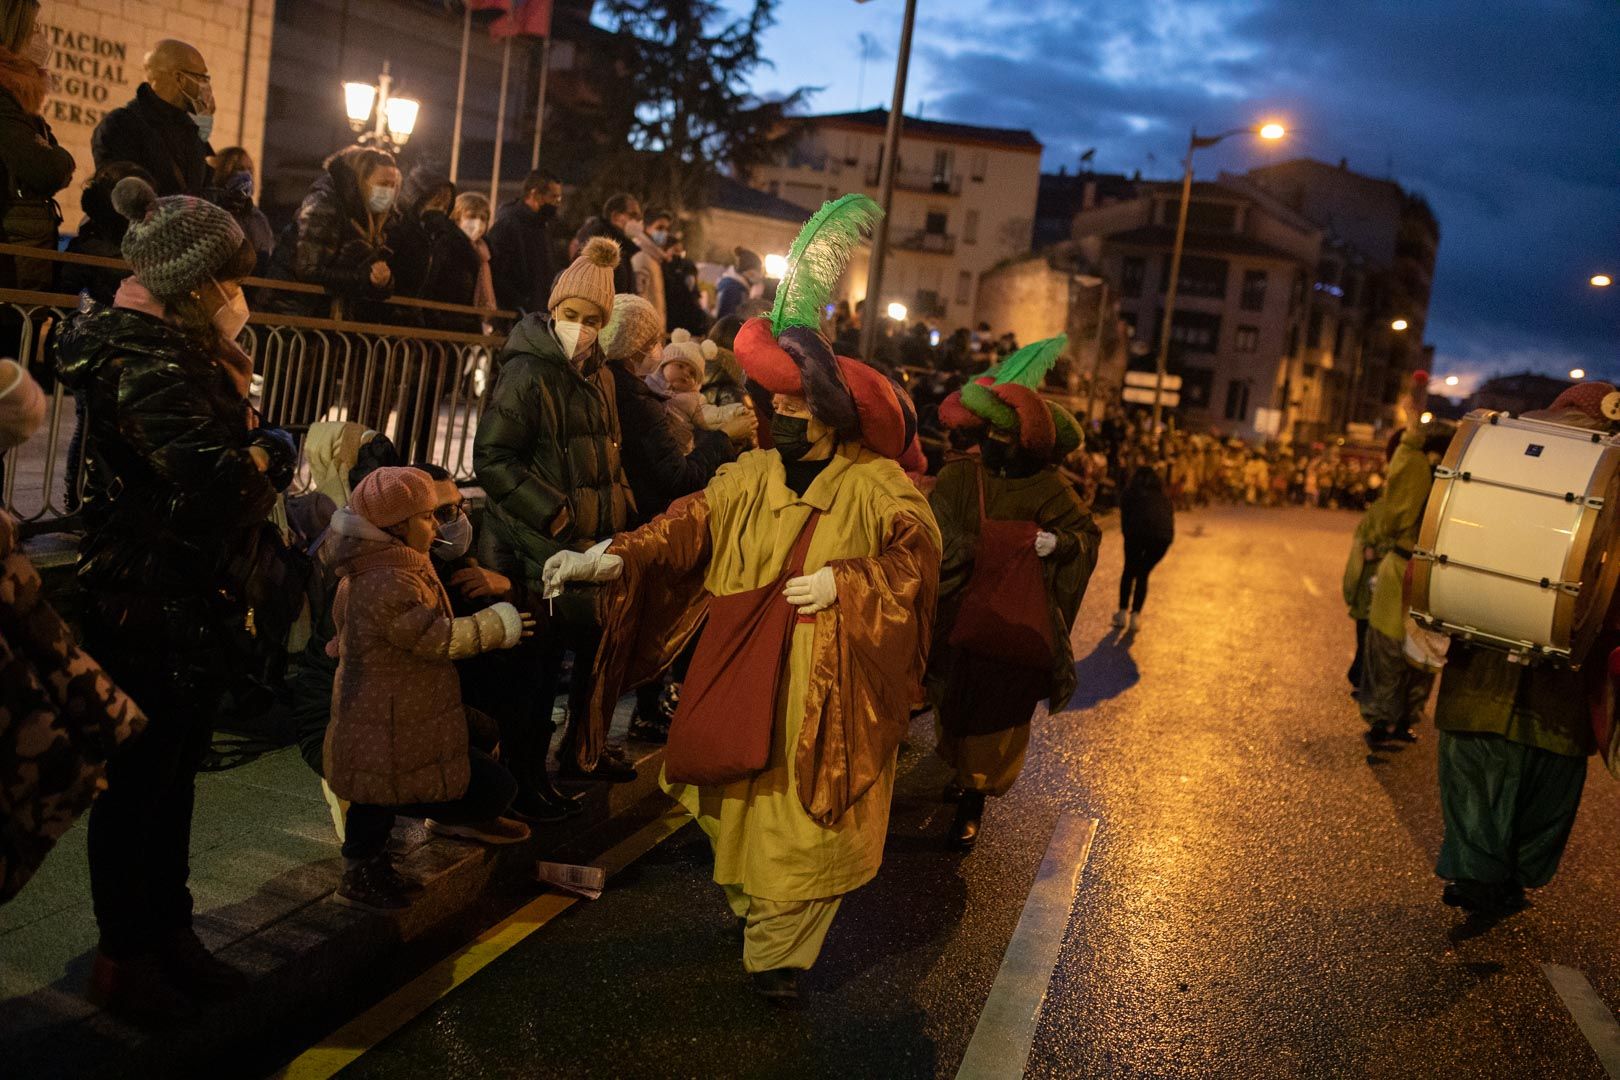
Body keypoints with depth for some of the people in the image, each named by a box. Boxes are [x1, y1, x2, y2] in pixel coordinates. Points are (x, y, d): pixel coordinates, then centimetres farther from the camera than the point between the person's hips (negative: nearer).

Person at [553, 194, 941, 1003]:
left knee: (803, 823, 3)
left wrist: (844, 581, -29)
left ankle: (780, 950, 20)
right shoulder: (752, 475, 4)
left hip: (824, 692, -4)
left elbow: (916, 549, -18)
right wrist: (612, 558, -17)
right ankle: (749, 906, 40)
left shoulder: (876, 483, -7)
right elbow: (688, 524, -4)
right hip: (743, 678, 4)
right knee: (740, 805, 16)